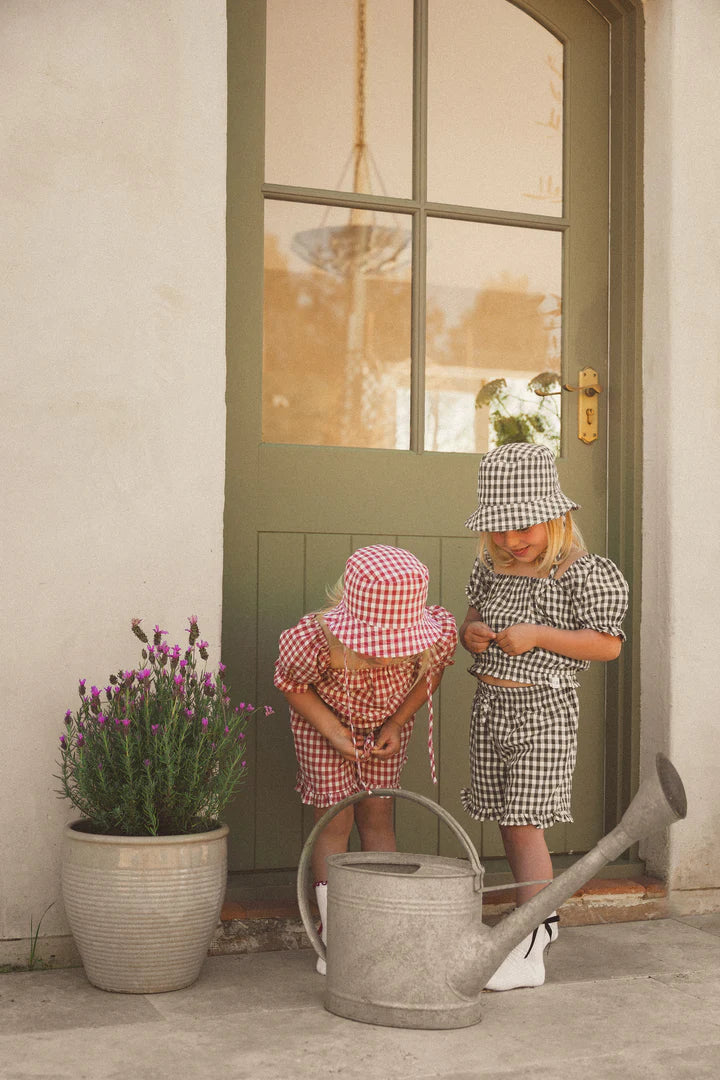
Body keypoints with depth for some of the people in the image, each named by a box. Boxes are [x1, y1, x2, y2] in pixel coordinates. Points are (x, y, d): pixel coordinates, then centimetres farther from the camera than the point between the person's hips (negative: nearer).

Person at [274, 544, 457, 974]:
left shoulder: (440, 630, -36)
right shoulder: (312, 640, -42)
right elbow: (290, 684, -18)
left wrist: (397, 724, -14)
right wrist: (333, 733, -24)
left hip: (386, 723, 2)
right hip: (324, 719, -2)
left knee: (377, 816, 7)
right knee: (335, 820, 0)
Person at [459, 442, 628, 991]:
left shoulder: (579, 572, -14)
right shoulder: (494, 568, 7)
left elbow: (609, 644, -16)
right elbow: (474, 616, 21)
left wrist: (537, 636, -22)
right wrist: (471, 631, -3)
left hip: (542, 710, -7)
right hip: (490, 706, 7)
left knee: (524, 823, -8)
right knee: (507, 821, 14)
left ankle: (530, 951, -3)